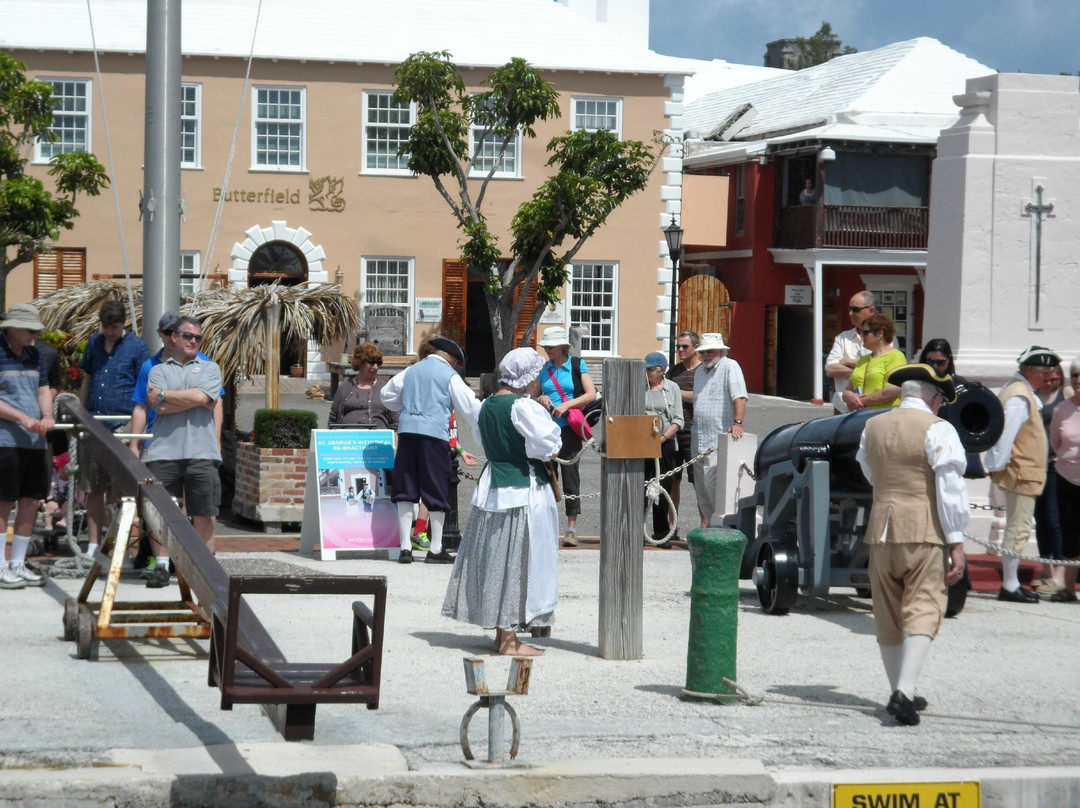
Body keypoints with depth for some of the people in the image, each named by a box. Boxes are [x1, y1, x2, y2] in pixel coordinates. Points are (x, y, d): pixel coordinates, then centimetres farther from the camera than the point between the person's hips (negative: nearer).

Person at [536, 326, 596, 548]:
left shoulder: (577, 365, 0)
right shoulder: (544, 369, 11)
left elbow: (591, 394, -6)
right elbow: (536, 393, 20)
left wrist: (568, 404, -18)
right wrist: (541, 398, -3)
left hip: (569, 427, -4)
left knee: (570, 474, -4)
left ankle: (572, 528, -1)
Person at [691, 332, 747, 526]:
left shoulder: (730, 367, -7)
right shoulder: (700, 370, 19)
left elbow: (739, 397, -17)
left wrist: (737, 422, -29)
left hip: (719, 438, -8)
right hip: (699, 438, 8)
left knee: (712, 483, -15)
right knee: (700, 486, 9)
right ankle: (707, 522, 17)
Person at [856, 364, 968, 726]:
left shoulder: (872, 427, 10)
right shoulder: (937, 429, -7)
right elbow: (950, 488, -11)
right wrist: (957, 543, -9)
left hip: (881, 529, 5)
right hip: (925, 532, -5)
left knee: (888, 616, 12)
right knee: (922, 612, -7)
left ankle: (901, 693, 19)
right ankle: (904, 691, -22)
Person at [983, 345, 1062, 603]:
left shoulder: (1022, 392, 17)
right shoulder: (1019, 398, -18)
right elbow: (1006, 434, -22)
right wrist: (997, 466, -17)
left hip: (1024, 473, 11)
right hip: (1022, 473, -11)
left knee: (1017, 528, 14)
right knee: (1018, 529, -7)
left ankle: (1012, 583, 19)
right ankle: (1010, 586, -5)